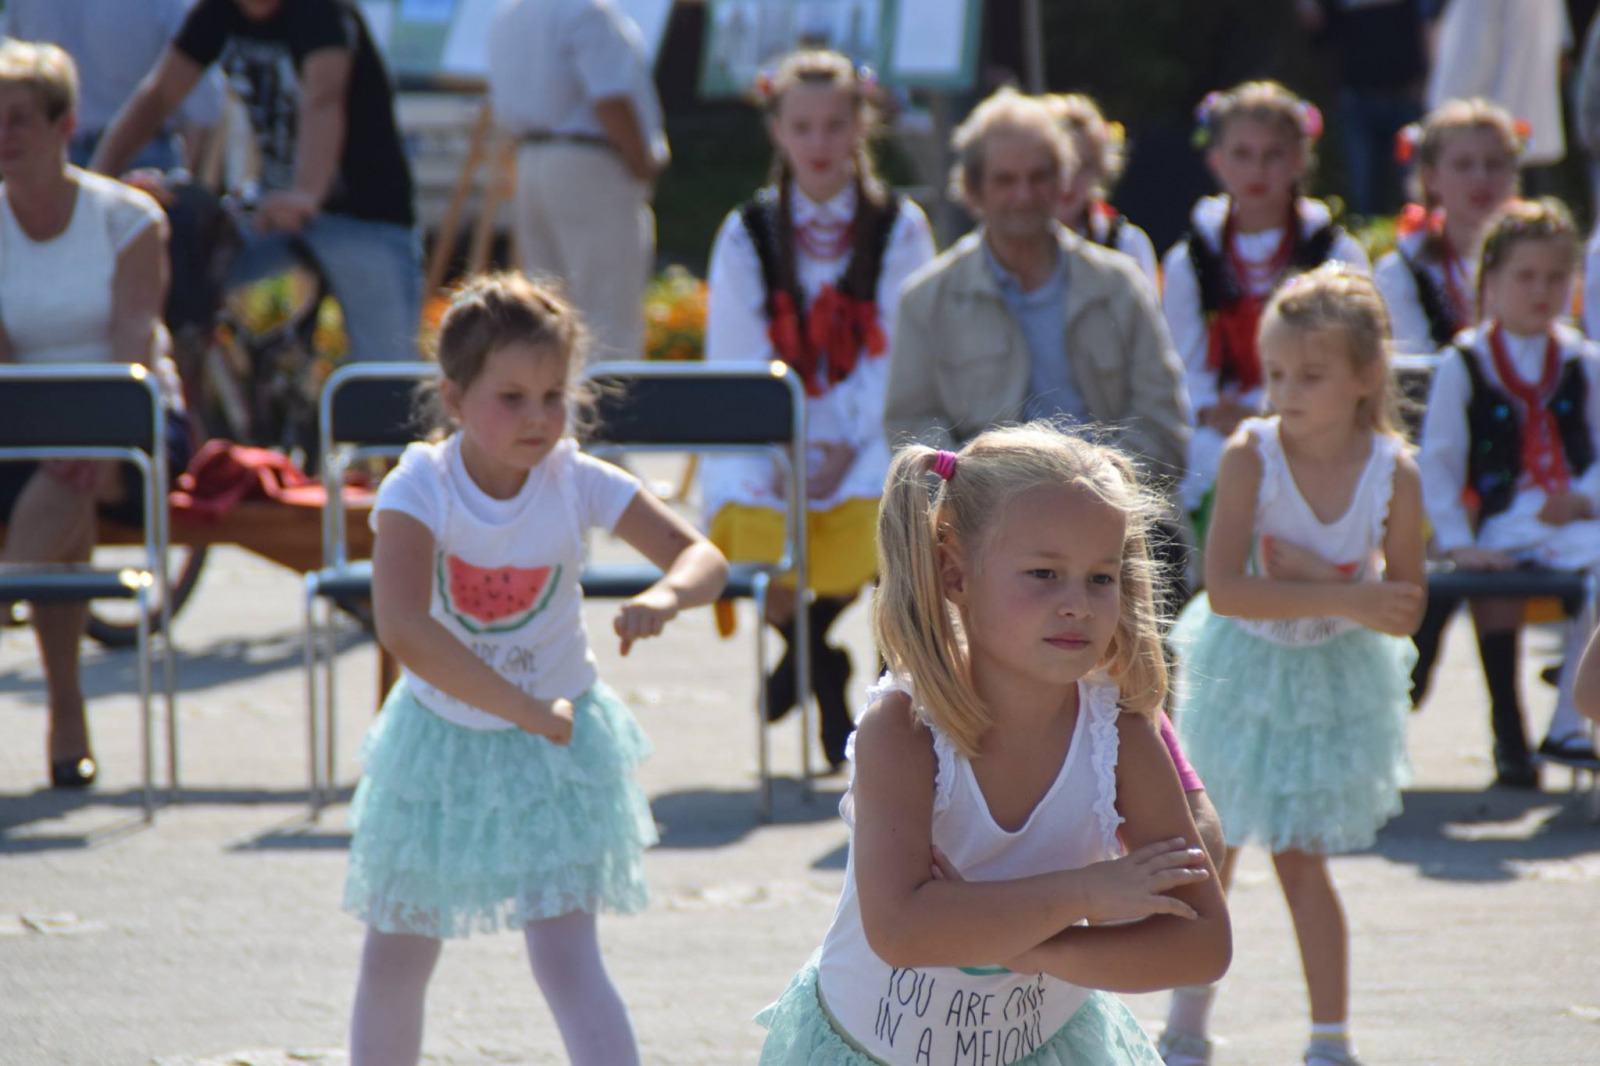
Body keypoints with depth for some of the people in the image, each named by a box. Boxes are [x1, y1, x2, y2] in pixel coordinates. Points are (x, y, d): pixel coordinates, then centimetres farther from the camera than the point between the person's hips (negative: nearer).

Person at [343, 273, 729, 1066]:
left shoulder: (578, 485, -16)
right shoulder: (419, 489, -23)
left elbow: (704, 559, -13)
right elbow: (404, 629, -37)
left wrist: (665, 596, -37)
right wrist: (529, 711, -38)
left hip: (555, 748, -1)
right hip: (439, 741, 1)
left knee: (566, 959, -12)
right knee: (393, 960, 14)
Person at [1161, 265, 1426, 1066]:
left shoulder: (1392, 472, -17)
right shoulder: (1251, 453, -21)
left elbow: (1404, 612, -14)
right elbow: (1224, 588, -27)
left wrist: (1309, 575, -28)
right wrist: (1343, 598, -32)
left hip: (1334, 677, 0)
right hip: (1244, 668, 1)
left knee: (1301, 860, -1)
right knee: (1212, 849, 13)